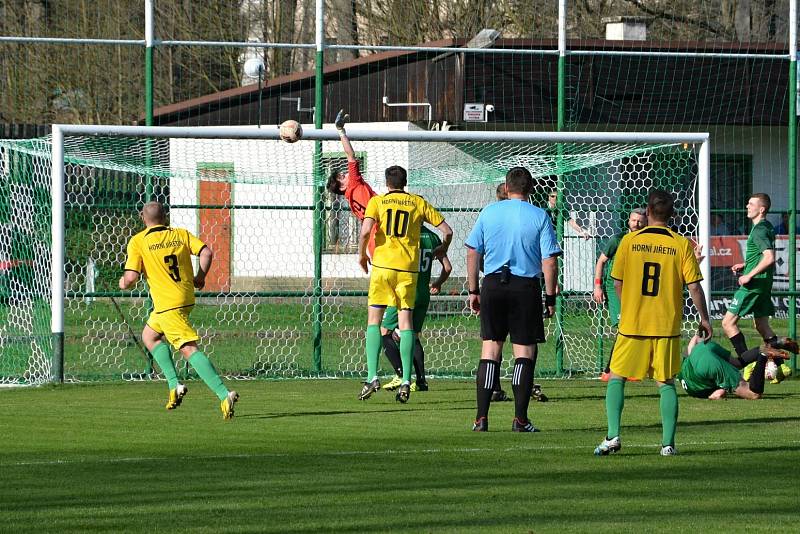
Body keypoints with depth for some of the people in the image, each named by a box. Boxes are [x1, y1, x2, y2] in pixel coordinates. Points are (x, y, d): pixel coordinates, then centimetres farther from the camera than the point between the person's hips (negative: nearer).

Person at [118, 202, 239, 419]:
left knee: (189, 349, -13)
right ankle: (174, 384, 14)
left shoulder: (138, 242, -5)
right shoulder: (181, 234, 8)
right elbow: (206, 252, -5)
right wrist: (200, 277, 8)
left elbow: (131, 277, -11)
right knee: (149, 335, 25)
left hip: (167, 303, -7)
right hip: (187, 297, 7)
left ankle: (224, 395, -25)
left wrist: (123, 283, 11)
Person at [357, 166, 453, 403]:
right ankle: (406, 381, -6)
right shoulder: (419, 203, 9)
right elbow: (446, 230, 8)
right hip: (408, 268, 1)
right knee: (406, 322, 3)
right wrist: (442, 249, 28)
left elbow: (365, 231, -11)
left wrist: (361, 254, 6)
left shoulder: (377, 201, 4)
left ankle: (372, 376, -7)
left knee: (374, 319, 5)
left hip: (382, 265, -1)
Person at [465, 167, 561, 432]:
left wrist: (473, 290, 13)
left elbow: (473, 253, 6)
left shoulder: (489, 212, 5)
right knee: (524, 351, 4)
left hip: (493, 284, 2)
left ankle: (481, 417, 5)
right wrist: (550, 297, 1)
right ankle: (520, 418, -1)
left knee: (490, 348, 8)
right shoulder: (539, 217, -3)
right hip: (526, 286, -2)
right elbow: (549, 261, -6)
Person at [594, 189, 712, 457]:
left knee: (616, 378, 10)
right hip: (667, 325, 0)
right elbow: (694, 286, -4)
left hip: (632, 324, 0)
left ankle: (613, 435, -3)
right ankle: (668, 443, 2)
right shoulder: (682, 244, -3)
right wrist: (704, 318, 7)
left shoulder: (629, 241, -2)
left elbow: (617, 283, 3)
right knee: (666, 383, 9)